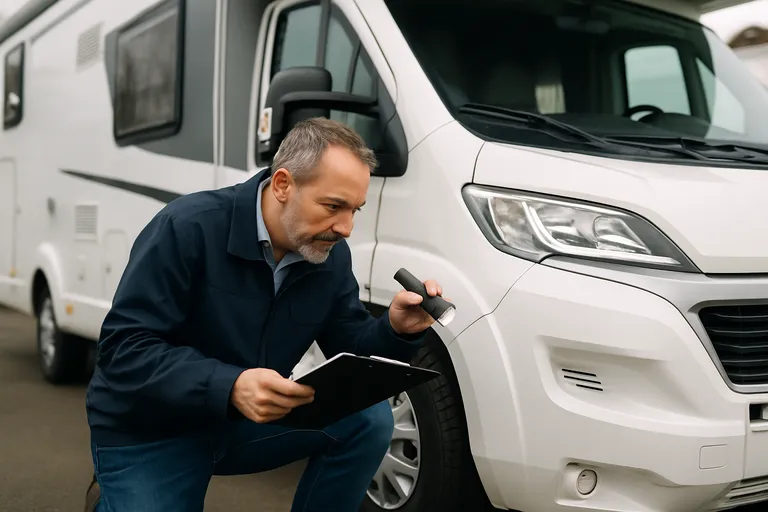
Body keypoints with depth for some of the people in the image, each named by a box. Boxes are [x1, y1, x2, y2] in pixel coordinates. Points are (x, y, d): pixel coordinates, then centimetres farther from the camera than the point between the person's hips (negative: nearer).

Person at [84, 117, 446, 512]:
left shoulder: (331, 255, -6)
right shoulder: (188, 228, -24)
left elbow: (349, 349, 2)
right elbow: (123, 348, -26)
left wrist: (395, 329, -21)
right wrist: (229, 387, -40)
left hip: (248, 421, 5)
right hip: (146, 433, -4)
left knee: (369, 419, -12)